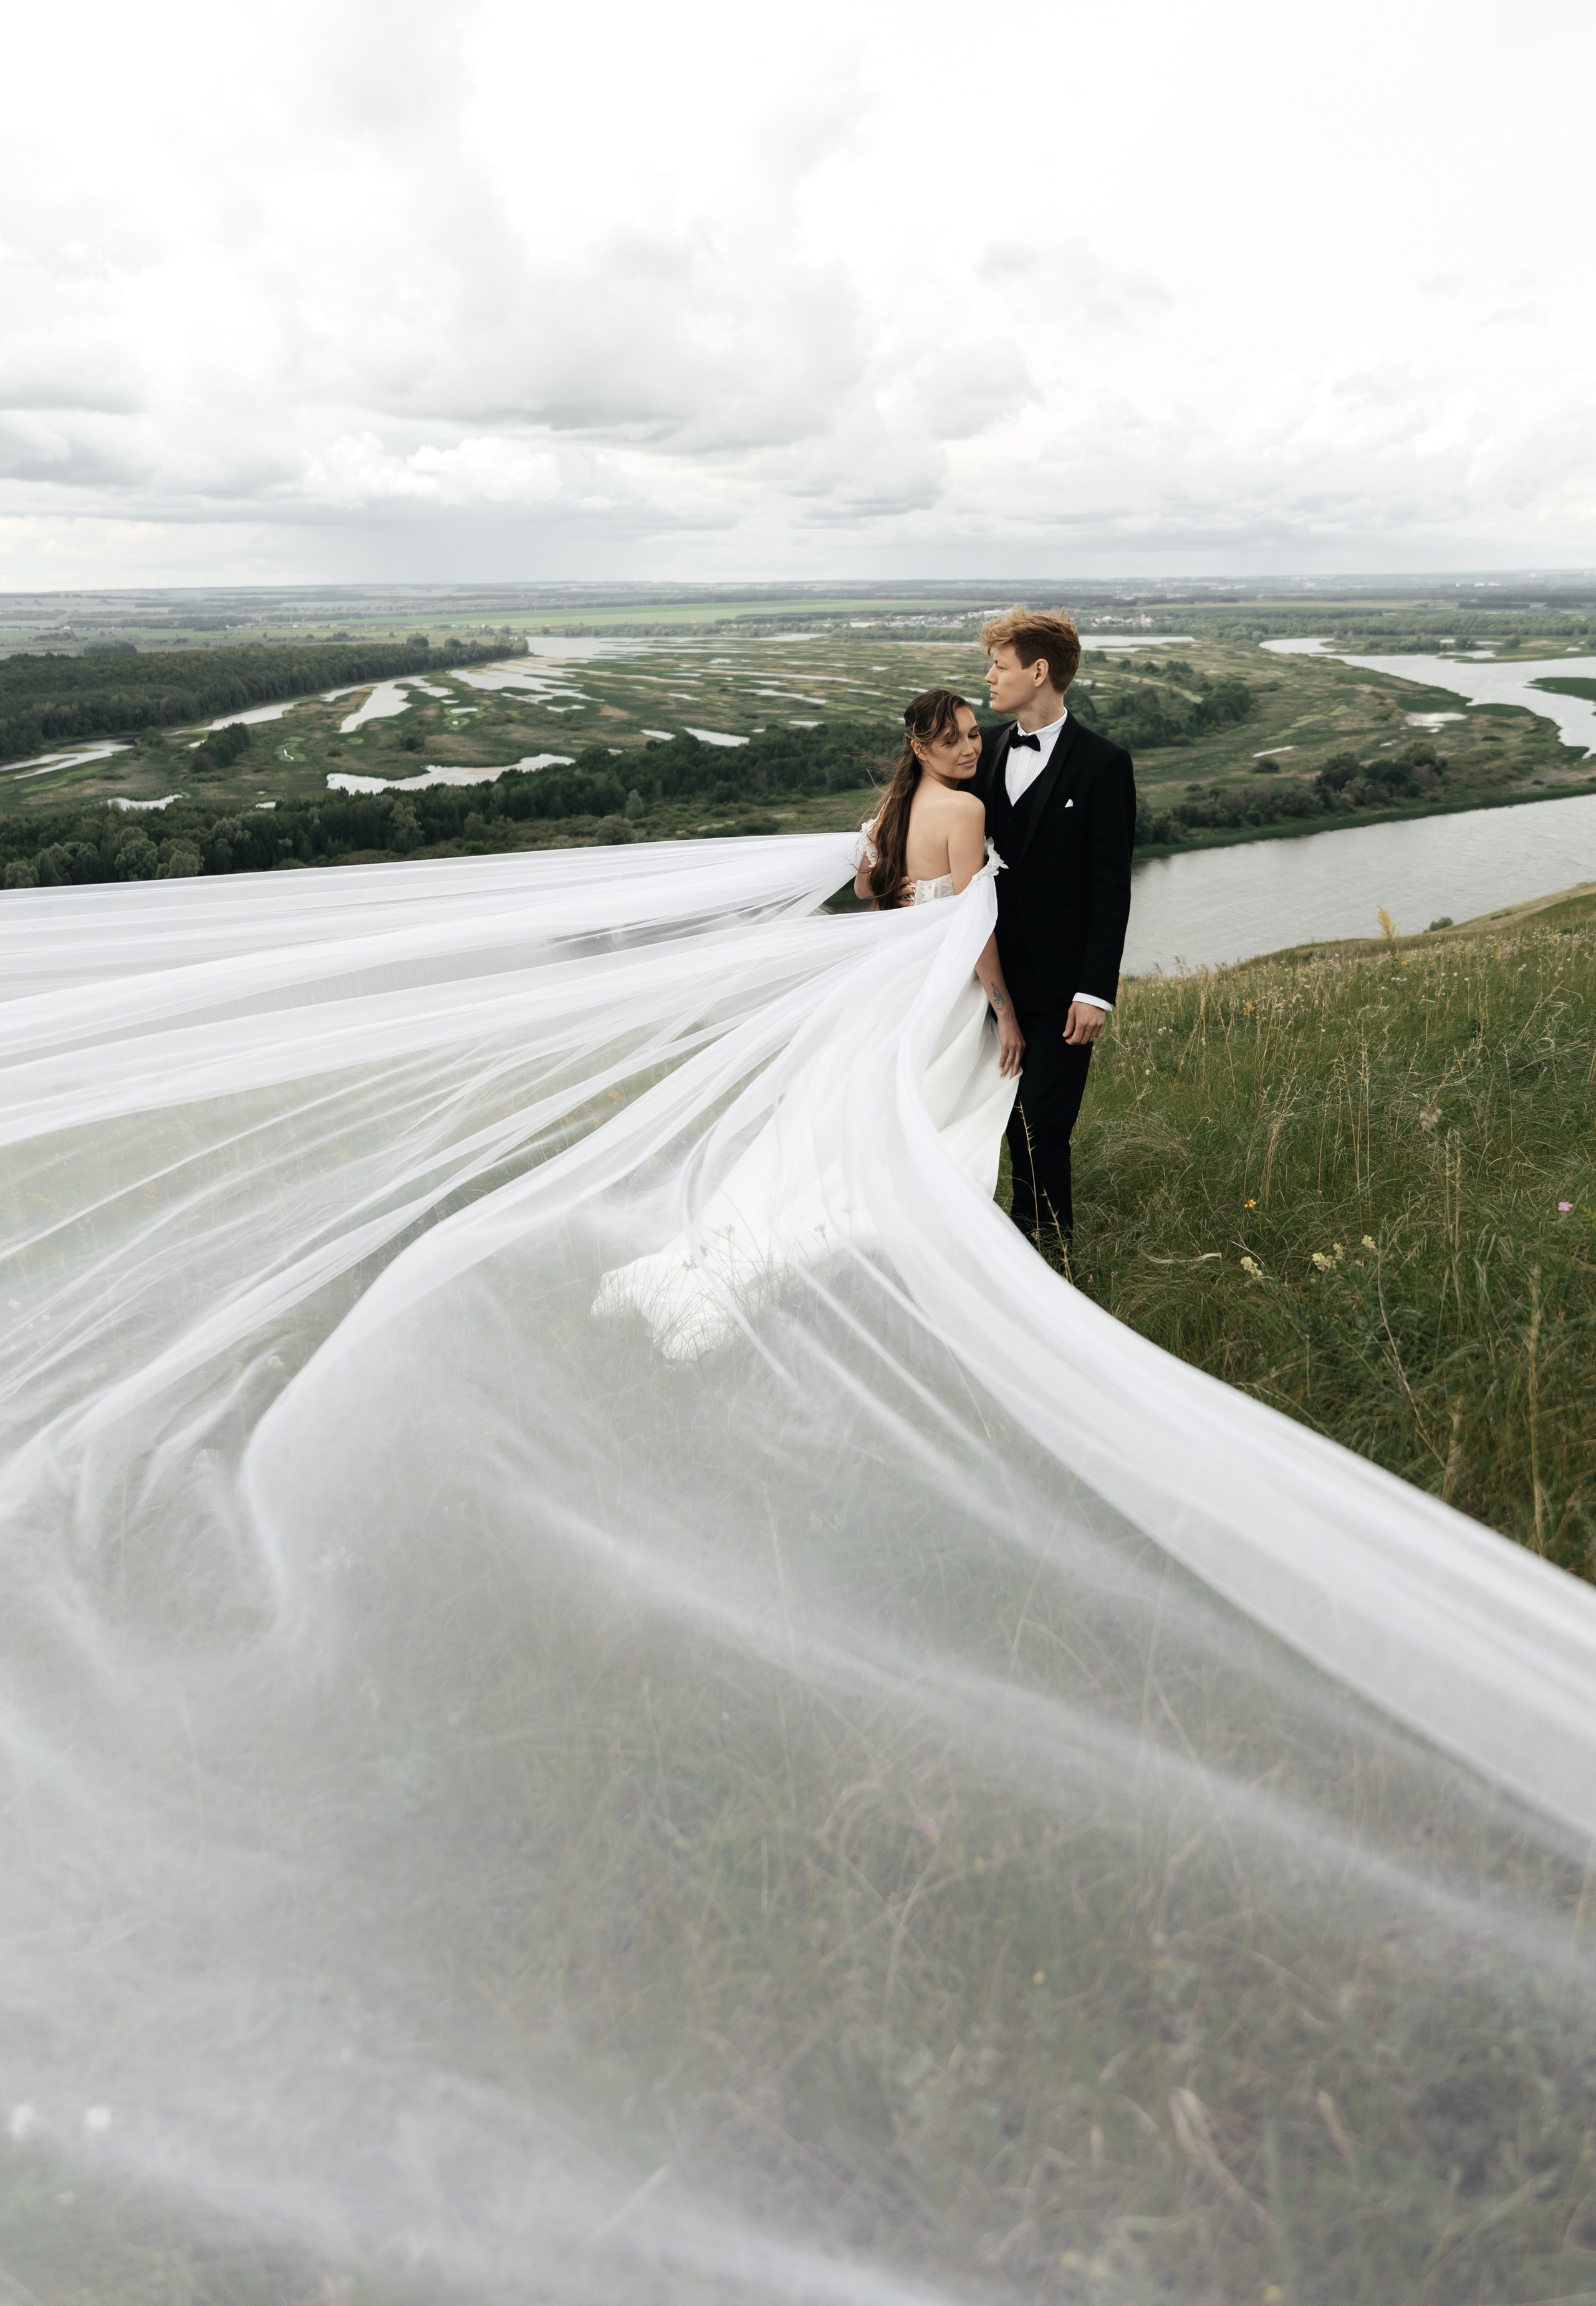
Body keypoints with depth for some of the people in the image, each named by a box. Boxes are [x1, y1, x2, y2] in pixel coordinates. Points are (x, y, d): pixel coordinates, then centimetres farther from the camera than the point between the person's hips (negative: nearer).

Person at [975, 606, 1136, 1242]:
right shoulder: (989, 747, 7)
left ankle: (1047, 1238, 14)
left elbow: (1112, 886, -10)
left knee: (1043, 1124, -5)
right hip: (1001, 970, 5)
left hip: (1061, 983, -5)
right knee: (1015, 1119, 13)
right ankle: (1036, 1230, 31)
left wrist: (1096, 991, -14)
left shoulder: (1102, 764, -9)